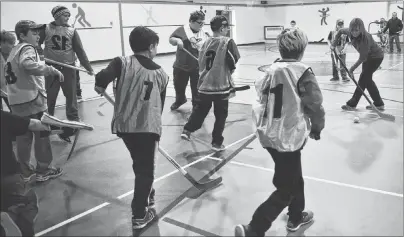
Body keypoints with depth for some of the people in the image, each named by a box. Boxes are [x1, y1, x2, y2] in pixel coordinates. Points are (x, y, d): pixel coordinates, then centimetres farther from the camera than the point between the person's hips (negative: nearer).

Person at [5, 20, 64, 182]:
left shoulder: (14, 51, 19)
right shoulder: (27, 48, -9)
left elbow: (9, 72, 28)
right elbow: (28, 65, -31)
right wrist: (52, 70, -32)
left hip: (16, 101, 9)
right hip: (32, 99, -9)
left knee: (23, 136, 14)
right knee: (41, 134, 3)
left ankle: (25, 171, 22)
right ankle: (43, 170, 11)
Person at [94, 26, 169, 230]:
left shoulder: (122, 62, 0)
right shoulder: (161, 73, 6)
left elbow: (103, 77, -19)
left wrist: (100, 86, 3)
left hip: (124, 124, 2)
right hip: (148, 126, -2)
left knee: (140, 164, 24)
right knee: (145, 169, 9)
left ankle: (146, 194, 45)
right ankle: (139, 215, 11)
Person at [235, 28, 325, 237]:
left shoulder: (271, 70, 3)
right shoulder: (303, 73, -14)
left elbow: (261, 98, 11)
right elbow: (315, 107, -12)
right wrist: (316, 129, 7)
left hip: (268, 134, 7)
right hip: (288, 138, -7)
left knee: (294, 177, 27)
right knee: (286, 189, 3)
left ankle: (296, 217, 44)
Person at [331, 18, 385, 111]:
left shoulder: (366, 38, -37)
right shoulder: (350, 32, -19)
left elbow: (362, 58, -30)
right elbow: (340, 31, 5)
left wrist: (352, 69, -25)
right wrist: (334, 44, 0)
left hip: (376, 57, -8)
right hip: (368, 56, 8)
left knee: (363, 79, -6)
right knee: (367, 79, 10)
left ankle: (352, 104, 2)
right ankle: (379, 104, 17)